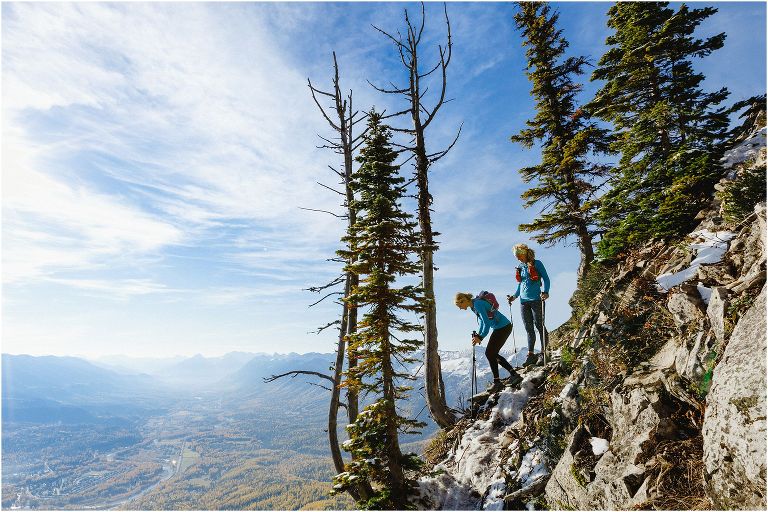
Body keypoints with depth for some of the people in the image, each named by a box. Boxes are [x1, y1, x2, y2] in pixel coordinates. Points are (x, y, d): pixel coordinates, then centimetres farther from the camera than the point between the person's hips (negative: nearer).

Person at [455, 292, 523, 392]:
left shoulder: (478, 304, -20)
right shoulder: (474, 305, 10)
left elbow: (487, 322, -22)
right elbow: (482, 321, 18)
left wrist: (480, 337, -16)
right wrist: (478, 335, 8)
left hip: (503, 327, -10)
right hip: (503, 327, 10)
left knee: (490, 353, -5)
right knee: (492, 354, 13)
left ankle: (497, 381, 3)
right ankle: (514, 374, 16)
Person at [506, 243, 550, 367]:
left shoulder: (536, 264, -2)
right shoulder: (520, 267, 14)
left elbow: (546, 279, -3)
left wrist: (545, 292, -19)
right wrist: (514, 296, 10)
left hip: (536, 300, -5)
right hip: (524, 301, 5)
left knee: (539, 326, -1)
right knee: (529, 329, 6)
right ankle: (530, 355, 9)